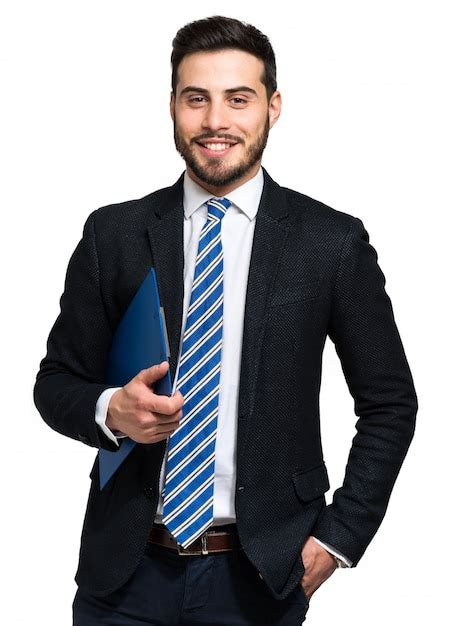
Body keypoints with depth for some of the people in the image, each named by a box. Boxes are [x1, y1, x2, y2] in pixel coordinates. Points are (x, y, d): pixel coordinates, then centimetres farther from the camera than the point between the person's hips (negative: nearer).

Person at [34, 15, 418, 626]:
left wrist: (339, 536, -3)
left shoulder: (333, 242, -3)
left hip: (261, 575, -1)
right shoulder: (112, 234, 1)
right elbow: (57, 381, 7)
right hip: (126, 571, 2)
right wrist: (111, 409, -14)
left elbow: (390, 403, 3)